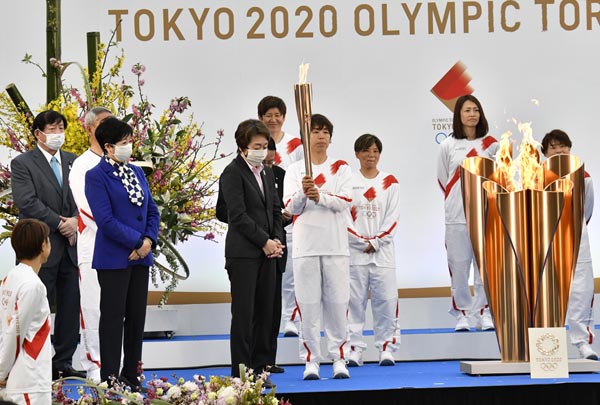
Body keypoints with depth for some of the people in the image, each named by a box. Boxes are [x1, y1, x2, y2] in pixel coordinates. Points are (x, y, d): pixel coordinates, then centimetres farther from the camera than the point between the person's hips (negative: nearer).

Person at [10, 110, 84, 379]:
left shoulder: (73, 162, 13)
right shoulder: (22, 163, -2)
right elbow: (27, 202, -12)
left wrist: (75, 221, -12)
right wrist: (60, 224, -14)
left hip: (71, 246, 5)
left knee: (71, 307, 6)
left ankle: (64, 362, 14)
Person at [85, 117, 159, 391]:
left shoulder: (136, 172, 13)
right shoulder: (97, 176, -9)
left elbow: (152, 211, 13)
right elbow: (105, 220, -16)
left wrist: (149, 240, -5)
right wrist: (137, 241, -14)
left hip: (141, 255, 7)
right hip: (114, 258, -7)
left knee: (137, 318, 9)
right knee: (113, 318, -1)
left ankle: (132, 375, 18)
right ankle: (110, 379, 5)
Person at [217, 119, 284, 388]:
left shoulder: (267, 174, 16)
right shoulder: (233, 173, -7)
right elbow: (238, 215, -13)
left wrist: (277, 240, 2)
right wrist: (265, 242, -12)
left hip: (267, 253, 7)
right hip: (243, 253, -7)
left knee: (265, 313, 6)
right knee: (243, 314, -5)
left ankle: (260, 370, 12)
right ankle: (241, 374, -1)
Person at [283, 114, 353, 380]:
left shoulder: (341, 168, 8)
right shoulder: (295, 170, 8)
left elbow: (344, 201, -6)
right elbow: (291, 207, -2)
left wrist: (320, 196, -22)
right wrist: (303, 192, -22)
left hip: (335, 245, 0)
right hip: (306, 245, 0)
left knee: (337, 303, 0)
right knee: (308, 303, 0)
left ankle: (339, 358, 7)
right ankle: (310, 360, 5)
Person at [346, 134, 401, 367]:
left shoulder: (390, 182, 8)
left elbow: (393, 218, 3)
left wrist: (376, 242, -8)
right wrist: (363, 243, -8)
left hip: (383, 250, 1)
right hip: (355, 251, -1)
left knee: (386, 300, -3)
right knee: (354, 300, -1)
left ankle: (386, 348, 4)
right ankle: (354, 349, 3)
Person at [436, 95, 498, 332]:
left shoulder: (491, 145, 4)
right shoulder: (448, 146, 4)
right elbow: (443, 179, 11)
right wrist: (456, 202, 10)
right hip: (457, 215, 0)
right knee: (459, 266, 0)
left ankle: (484, 313, 6)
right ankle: (461, 315, 8)